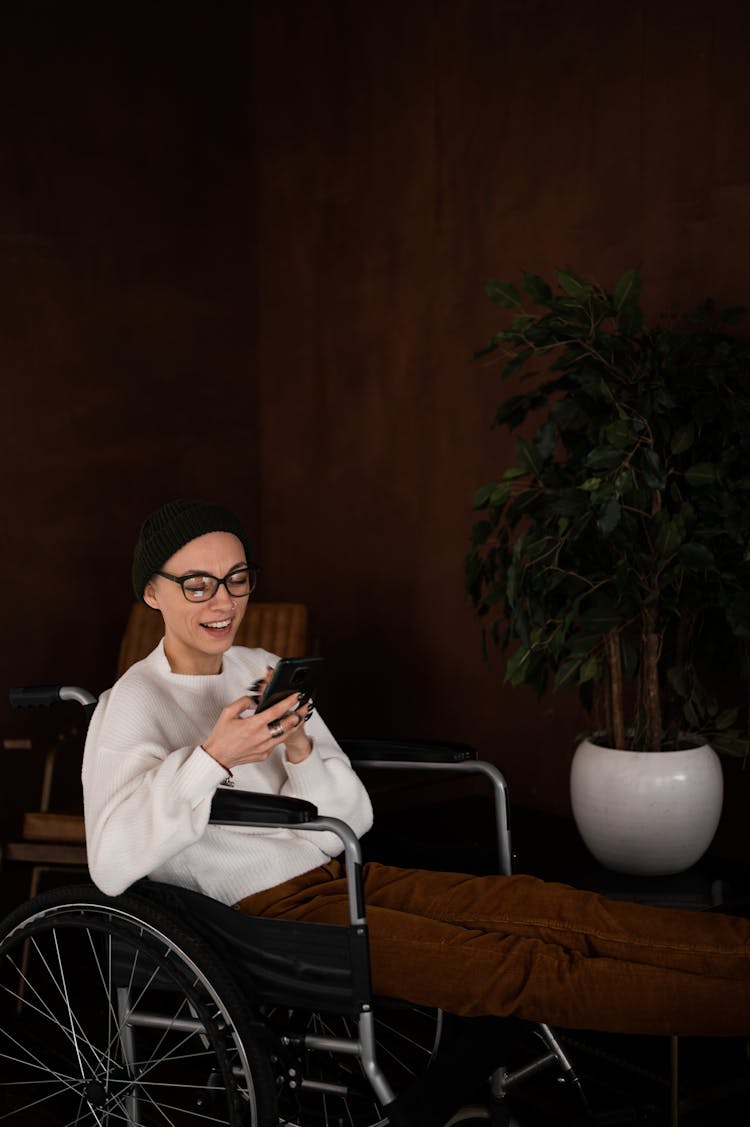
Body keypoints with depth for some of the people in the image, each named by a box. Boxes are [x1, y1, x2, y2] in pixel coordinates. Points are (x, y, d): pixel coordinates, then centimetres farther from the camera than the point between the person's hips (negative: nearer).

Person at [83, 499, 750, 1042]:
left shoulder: (261, 670, 10)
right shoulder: (133, 703, -8)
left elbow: (352, 818, 7)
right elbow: (111, 864, -23)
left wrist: (299, 748, -13)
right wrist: (212, 757, -31)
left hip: (344, 876, 7)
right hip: (272, 911, -7)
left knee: (557, 910, -13)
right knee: (525, 968, -20)